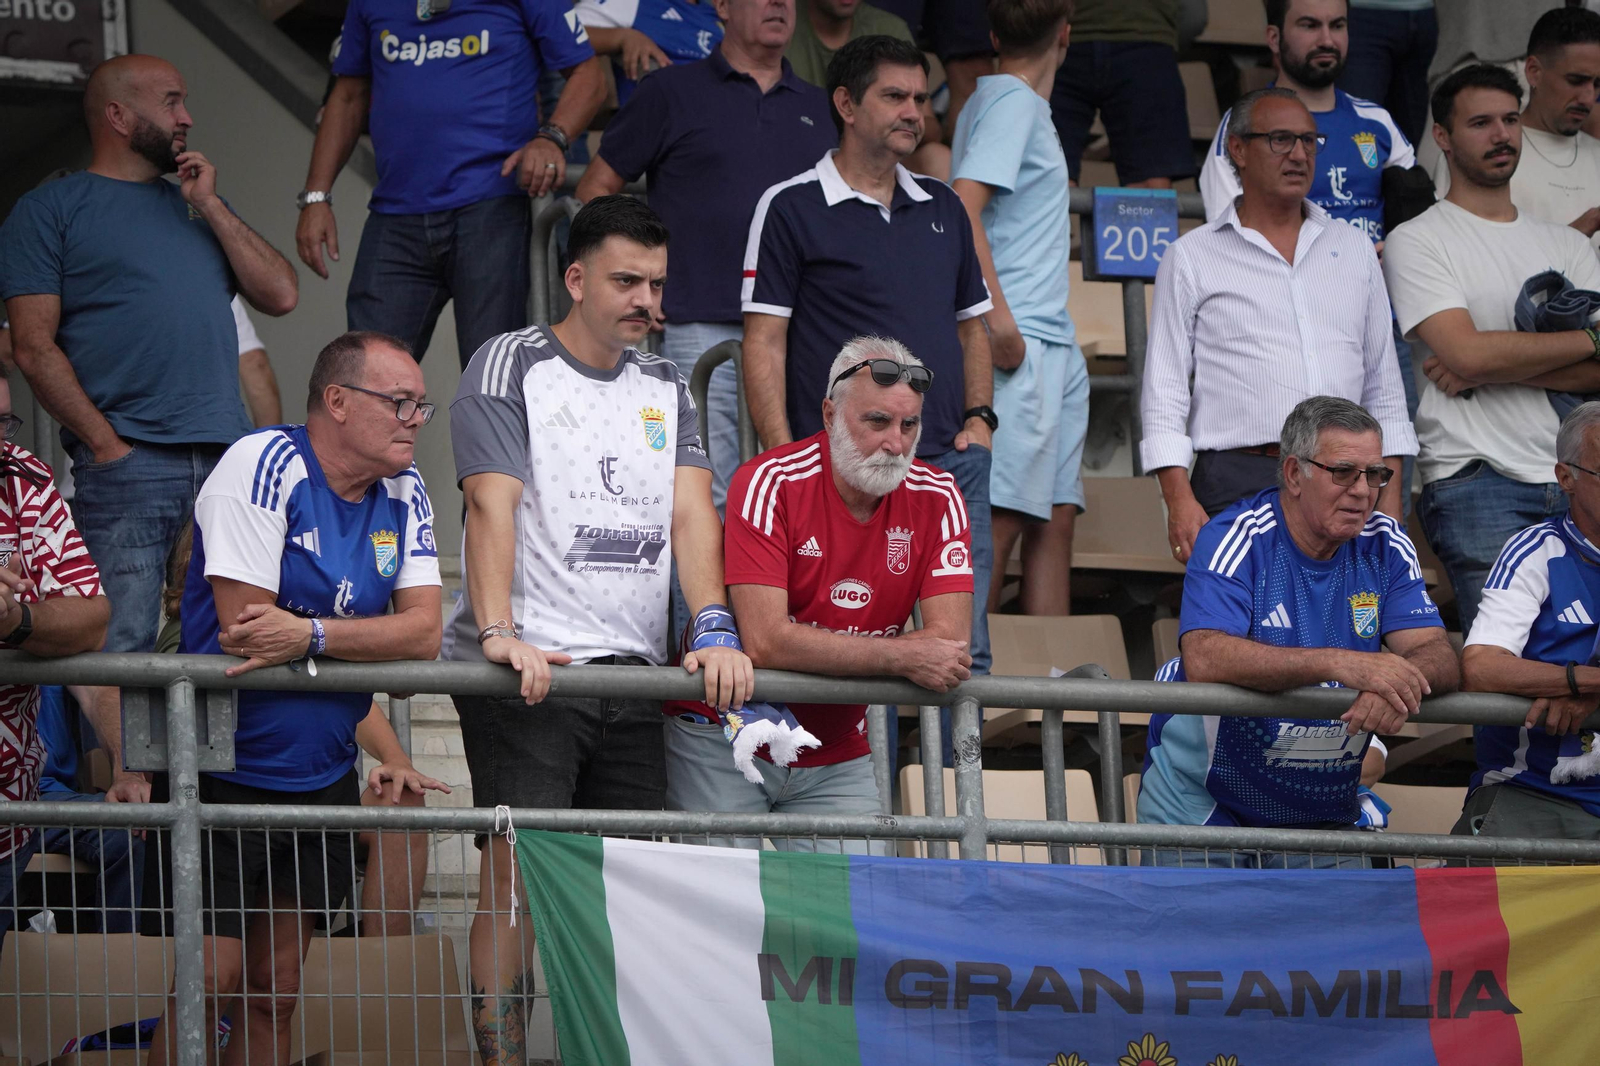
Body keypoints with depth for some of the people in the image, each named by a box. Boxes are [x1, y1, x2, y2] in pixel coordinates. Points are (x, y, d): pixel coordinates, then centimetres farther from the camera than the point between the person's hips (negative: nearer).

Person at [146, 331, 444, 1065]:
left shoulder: (402, 492, 5)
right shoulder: (264, 467, -14)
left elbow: (424, 632, -6)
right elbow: (244, 634, -20)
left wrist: (311, 633, -22)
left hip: (322, 778, 6)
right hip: (227, 772, -6)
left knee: (276, 990, 9)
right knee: (209, 983, -10)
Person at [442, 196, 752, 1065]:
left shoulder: (665, 389, 18)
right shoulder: (509, 367, 1)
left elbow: (690, 512, 6)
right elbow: (491, 504, -11)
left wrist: (713, 631, -10)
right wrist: (498, 632, -23)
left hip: (634, 668, 6)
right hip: (528, 669, -5)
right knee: (517, 869, -11)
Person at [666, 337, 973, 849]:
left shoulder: (937, 499, -4)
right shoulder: (770, 484, -16)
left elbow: (951, 640, -12)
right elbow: (765, 641, -25)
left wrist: (825, 653, -20)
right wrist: (901, 659, -24)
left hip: (838, 756, 4)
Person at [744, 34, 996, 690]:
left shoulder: (942, 208, 18)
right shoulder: (792, 208, 1)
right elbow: (764, 342, -3)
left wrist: (980, 415, 9)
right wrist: (785, 459, -12)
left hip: (951, 463, 5)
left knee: (964, 652, 1)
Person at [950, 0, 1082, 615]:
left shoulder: (1023, 104, 20)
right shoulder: (1011, 101, -8)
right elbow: (962, 206, -19)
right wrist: (997, 316, -23)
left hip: (1052, 344, 10)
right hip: (1018, 345, -10)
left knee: (1055, 517, 7)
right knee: (1000, 516, -14)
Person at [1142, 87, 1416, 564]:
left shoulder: (1355, 249, 19)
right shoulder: (1192, 258, 8)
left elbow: (1383, 386, 20)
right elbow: (1164, 390, 4)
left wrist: (1389, 493, 11)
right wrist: (1179, 498, -8)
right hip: (1239, 482, -3)